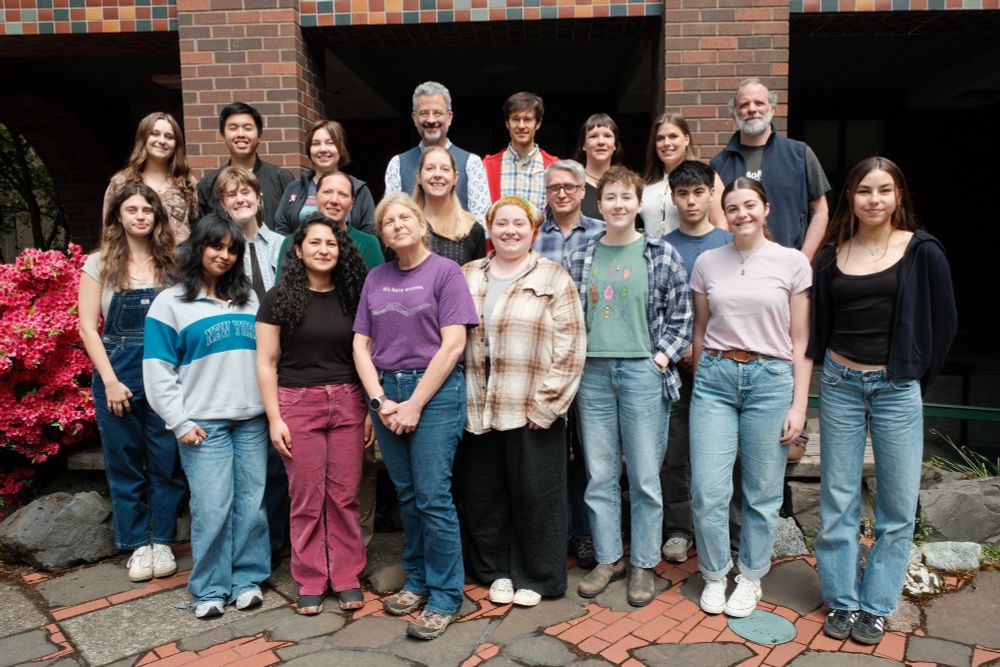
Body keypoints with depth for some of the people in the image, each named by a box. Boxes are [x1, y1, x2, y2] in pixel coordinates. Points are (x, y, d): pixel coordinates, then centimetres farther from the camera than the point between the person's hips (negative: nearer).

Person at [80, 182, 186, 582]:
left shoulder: (172, 263, 6)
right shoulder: (100, 264, 3)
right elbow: (88, 327, -1)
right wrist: (110, 380, -8)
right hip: (118, 372, 0)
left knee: (166, 460, 5)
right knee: (124, 462, 8)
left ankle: (163, 541, 20)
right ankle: (138, 544, 21)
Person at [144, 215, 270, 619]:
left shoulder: (249, 299, 16)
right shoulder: (171, 302, 3)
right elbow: (157, 370, -1)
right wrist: (179, 422, -7)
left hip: (252, 420, 4)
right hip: (204, 423, -3)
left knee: (252, 503, 5)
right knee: (212, 508, -5)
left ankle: (247, 578, 18)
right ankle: (210, 587, 11)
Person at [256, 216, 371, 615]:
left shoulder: (351, 296, 8)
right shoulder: (280, 298, 0)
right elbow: (266, 362, -1)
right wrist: (274, 418, -6)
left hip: (347, 403, 2)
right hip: (298, 403, -2)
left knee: (345, 495, 5)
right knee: (307, 497, 4)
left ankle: (347, 577, 19)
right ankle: (310, 581, 19)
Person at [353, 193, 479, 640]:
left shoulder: (445, 271, -4)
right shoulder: (376, 278, 11)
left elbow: (453, 344, -11)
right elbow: (361, 344, 8)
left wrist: (414, 405, -12)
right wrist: (380, 400, -5)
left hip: (435, 391, -5)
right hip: (386, 391, 5)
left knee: (433, 496, -5)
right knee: (406, 495, 12)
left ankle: (445, 597, 9)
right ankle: (417, 581, 28)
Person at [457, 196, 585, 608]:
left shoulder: (554, 279, 0)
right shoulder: (467, 278, 11)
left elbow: (569, 347, -6)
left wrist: (546, 403, -11)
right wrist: (457, 396, 3)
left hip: (533, 411, -3)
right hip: (478, 409, 4)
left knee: (535, 495, 6)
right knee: (483, 494, 12)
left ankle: (535, 576, 24)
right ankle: (497, 570, 30)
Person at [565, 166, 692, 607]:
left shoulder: (661, 255, 1)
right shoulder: (582, 258, 9)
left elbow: (681, 314, 2)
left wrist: (662, 358, -6)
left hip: (643, 372, -3)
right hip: (594, 373, 3)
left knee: (644, 476, 5)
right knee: (599, 475, 9)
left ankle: (644, 564, 20)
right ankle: (608, 558, 25)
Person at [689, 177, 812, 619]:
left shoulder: (792, 262, 1)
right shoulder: (707, 263, 7)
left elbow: (800, 341, 2)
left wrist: (799, 405, -1)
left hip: (770, 378, -1)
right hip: (715, 376, 1)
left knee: (762, 492, 7)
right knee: (708, 491, -1)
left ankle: (750, 578, 28)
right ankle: (714, 575, 22)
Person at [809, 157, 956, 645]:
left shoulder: (922, 251, -3)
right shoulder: (831, 256, 3)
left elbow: (943, 322, 3)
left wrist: (916, 379, 4)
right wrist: (830, 371, 5)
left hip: (897, 389, -1)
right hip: (840, 385, 2)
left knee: (897, 507, 5)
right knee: (837, 500, 7)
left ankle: (876, 606, 21)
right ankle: (842, 601, 22)